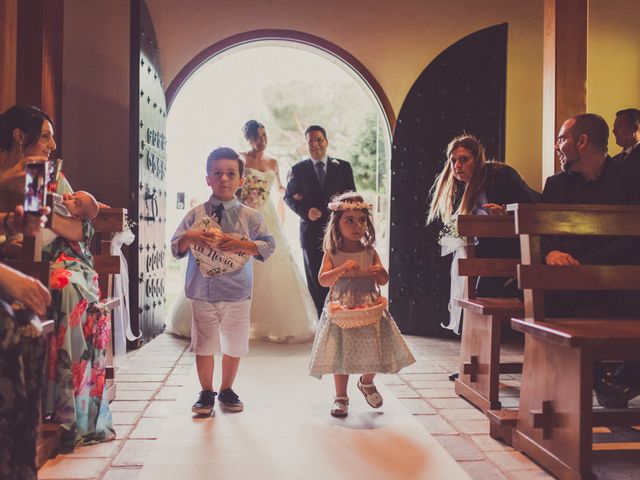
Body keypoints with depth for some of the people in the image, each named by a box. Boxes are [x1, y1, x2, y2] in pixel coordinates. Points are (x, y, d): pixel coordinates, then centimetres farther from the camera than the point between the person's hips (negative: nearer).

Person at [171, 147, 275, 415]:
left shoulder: (250, 217, 0)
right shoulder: (195, 215, 2)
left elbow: (269, 245, -4)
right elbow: (175, 248, 4)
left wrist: (241, 245, -18)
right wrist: (189, 238, -17)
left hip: (237, 293, 0)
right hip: (202, 292, 0)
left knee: (234, 345, 10)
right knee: (203, 345, 7)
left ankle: (227, 391, 29)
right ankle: (206, 393, 25)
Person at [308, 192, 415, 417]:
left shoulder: (370, 252, 1)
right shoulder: (332, 253, -5)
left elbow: (383, 281, 4)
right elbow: (323, 280, -13)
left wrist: (381, 271, -19)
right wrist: (342, 269, -27)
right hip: (341, 308, -2)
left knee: (373, 350, 7)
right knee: (340, 354, 4)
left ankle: (366, 383, 37)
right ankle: (341, 397, 20)